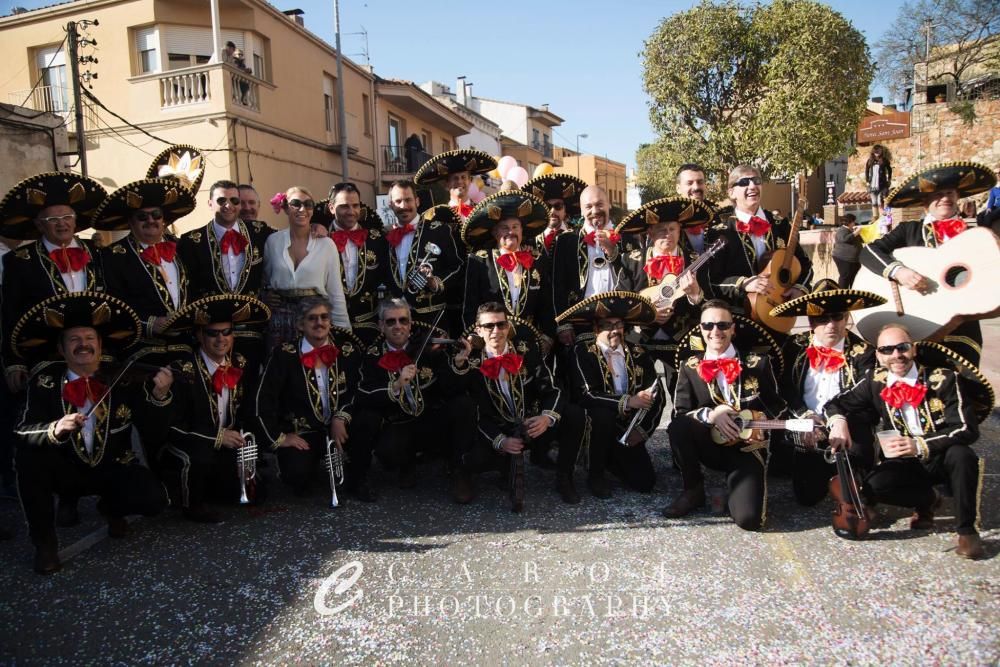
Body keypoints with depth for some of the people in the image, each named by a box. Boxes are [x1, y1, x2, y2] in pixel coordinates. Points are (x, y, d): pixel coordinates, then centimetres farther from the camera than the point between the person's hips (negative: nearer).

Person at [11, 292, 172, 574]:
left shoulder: (122, 379, -8)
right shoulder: (45, 381, -7)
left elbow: (154, 424, -11)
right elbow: (23, 432, -16)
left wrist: (159, 394, -31)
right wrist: (55, 429, -38)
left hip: (113, 469, 0)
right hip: (67, 470, 1)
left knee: (154, 500, -24)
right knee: (28, 454, -28)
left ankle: (112, 509, 15)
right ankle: (45, 541, -9)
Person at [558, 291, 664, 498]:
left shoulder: (638, 354, 2)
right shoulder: (583, 352, -9)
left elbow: (658, 396, 0)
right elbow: (585, 395, -22)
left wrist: (642, 430, -12)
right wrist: (627, 402, -28)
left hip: (628, 430, 3)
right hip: (595, 425, -3)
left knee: (644, 481, -12)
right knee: (603, 414, -35)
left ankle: (610, 459, 20)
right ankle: (595, 474, -11)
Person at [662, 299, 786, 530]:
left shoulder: (758, 362, -1)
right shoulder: (689, 366, 1)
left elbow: (777, 405, 7)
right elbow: (680, 412, -6)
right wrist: (709, 415, -25)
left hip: (747, 447, -1)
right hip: (709, 444, 2)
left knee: (749, 518, -24)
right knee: (677, 427, -32)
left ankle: (735, 483, 14)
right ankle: (693, 490, -5)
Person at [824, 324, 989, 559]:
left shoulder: (943, 379, -13)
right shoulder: (875, 382, -3)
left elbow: (967, 428, -20)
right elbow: (836, 403, 4)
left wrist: (920, 445, -33)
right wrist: (838, 421, -21)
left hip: (942, 458, -3)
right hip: (906, 464, 3)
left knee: (962, 455, -36)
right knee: (872, 486, -25)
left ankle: (966, 529, -12)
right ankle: (927, 499, 9)